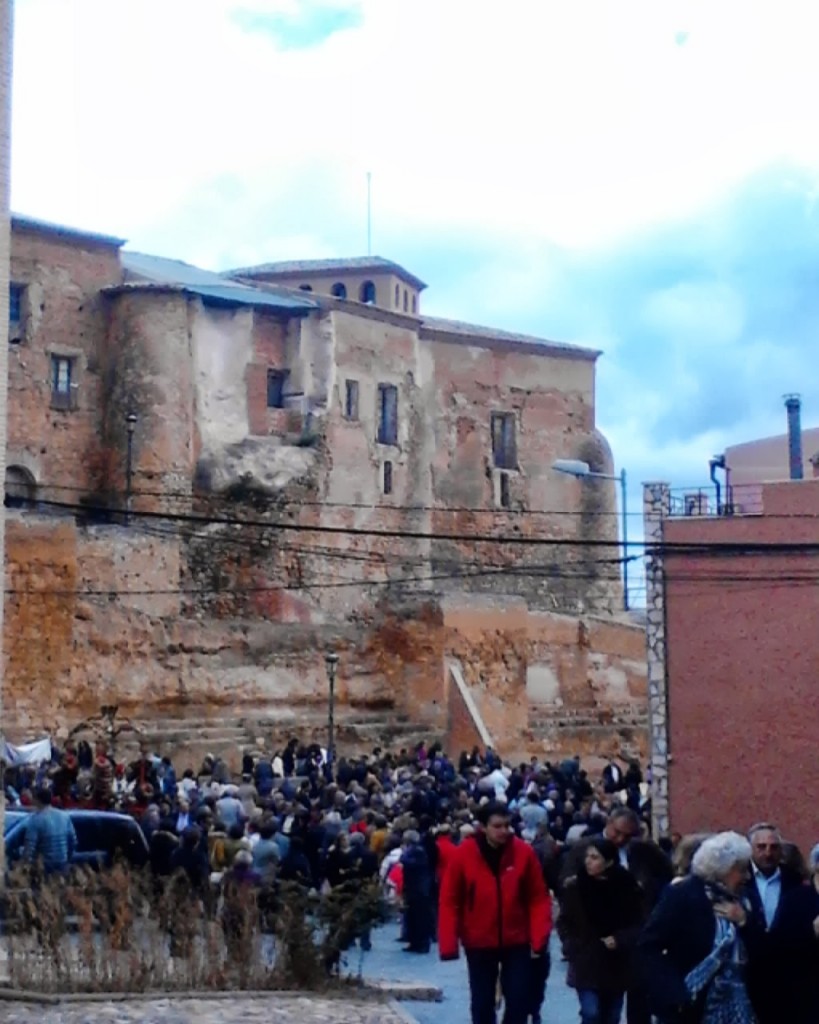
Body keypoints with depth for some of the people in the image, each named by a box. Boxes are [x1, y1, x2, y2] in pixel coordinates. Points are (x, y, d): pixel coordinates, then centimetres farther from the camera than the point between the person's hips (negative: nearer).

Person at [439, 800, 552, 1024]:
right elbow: (450, 902, -7)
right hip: (479, 942, 0)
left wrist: (539, 937, -13)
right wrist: (449, 944, -12)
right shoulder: (463, 854, -11)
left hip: (516, 941, 1)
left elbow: (539, 898, -4)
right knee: (482, 1004, 10)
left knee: (519, 1001, 1)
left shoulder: (524, 852, -9)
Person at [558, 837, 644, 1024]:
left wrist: (620, 940, -15)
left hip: (617, 966, 2)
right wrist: (573, 949, -10)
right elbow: (564, 923, 2)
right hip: (586, 965, -2)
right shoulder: (574, 886, -6)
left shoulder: (626, 887, -6)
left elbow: (638, 925, 1)